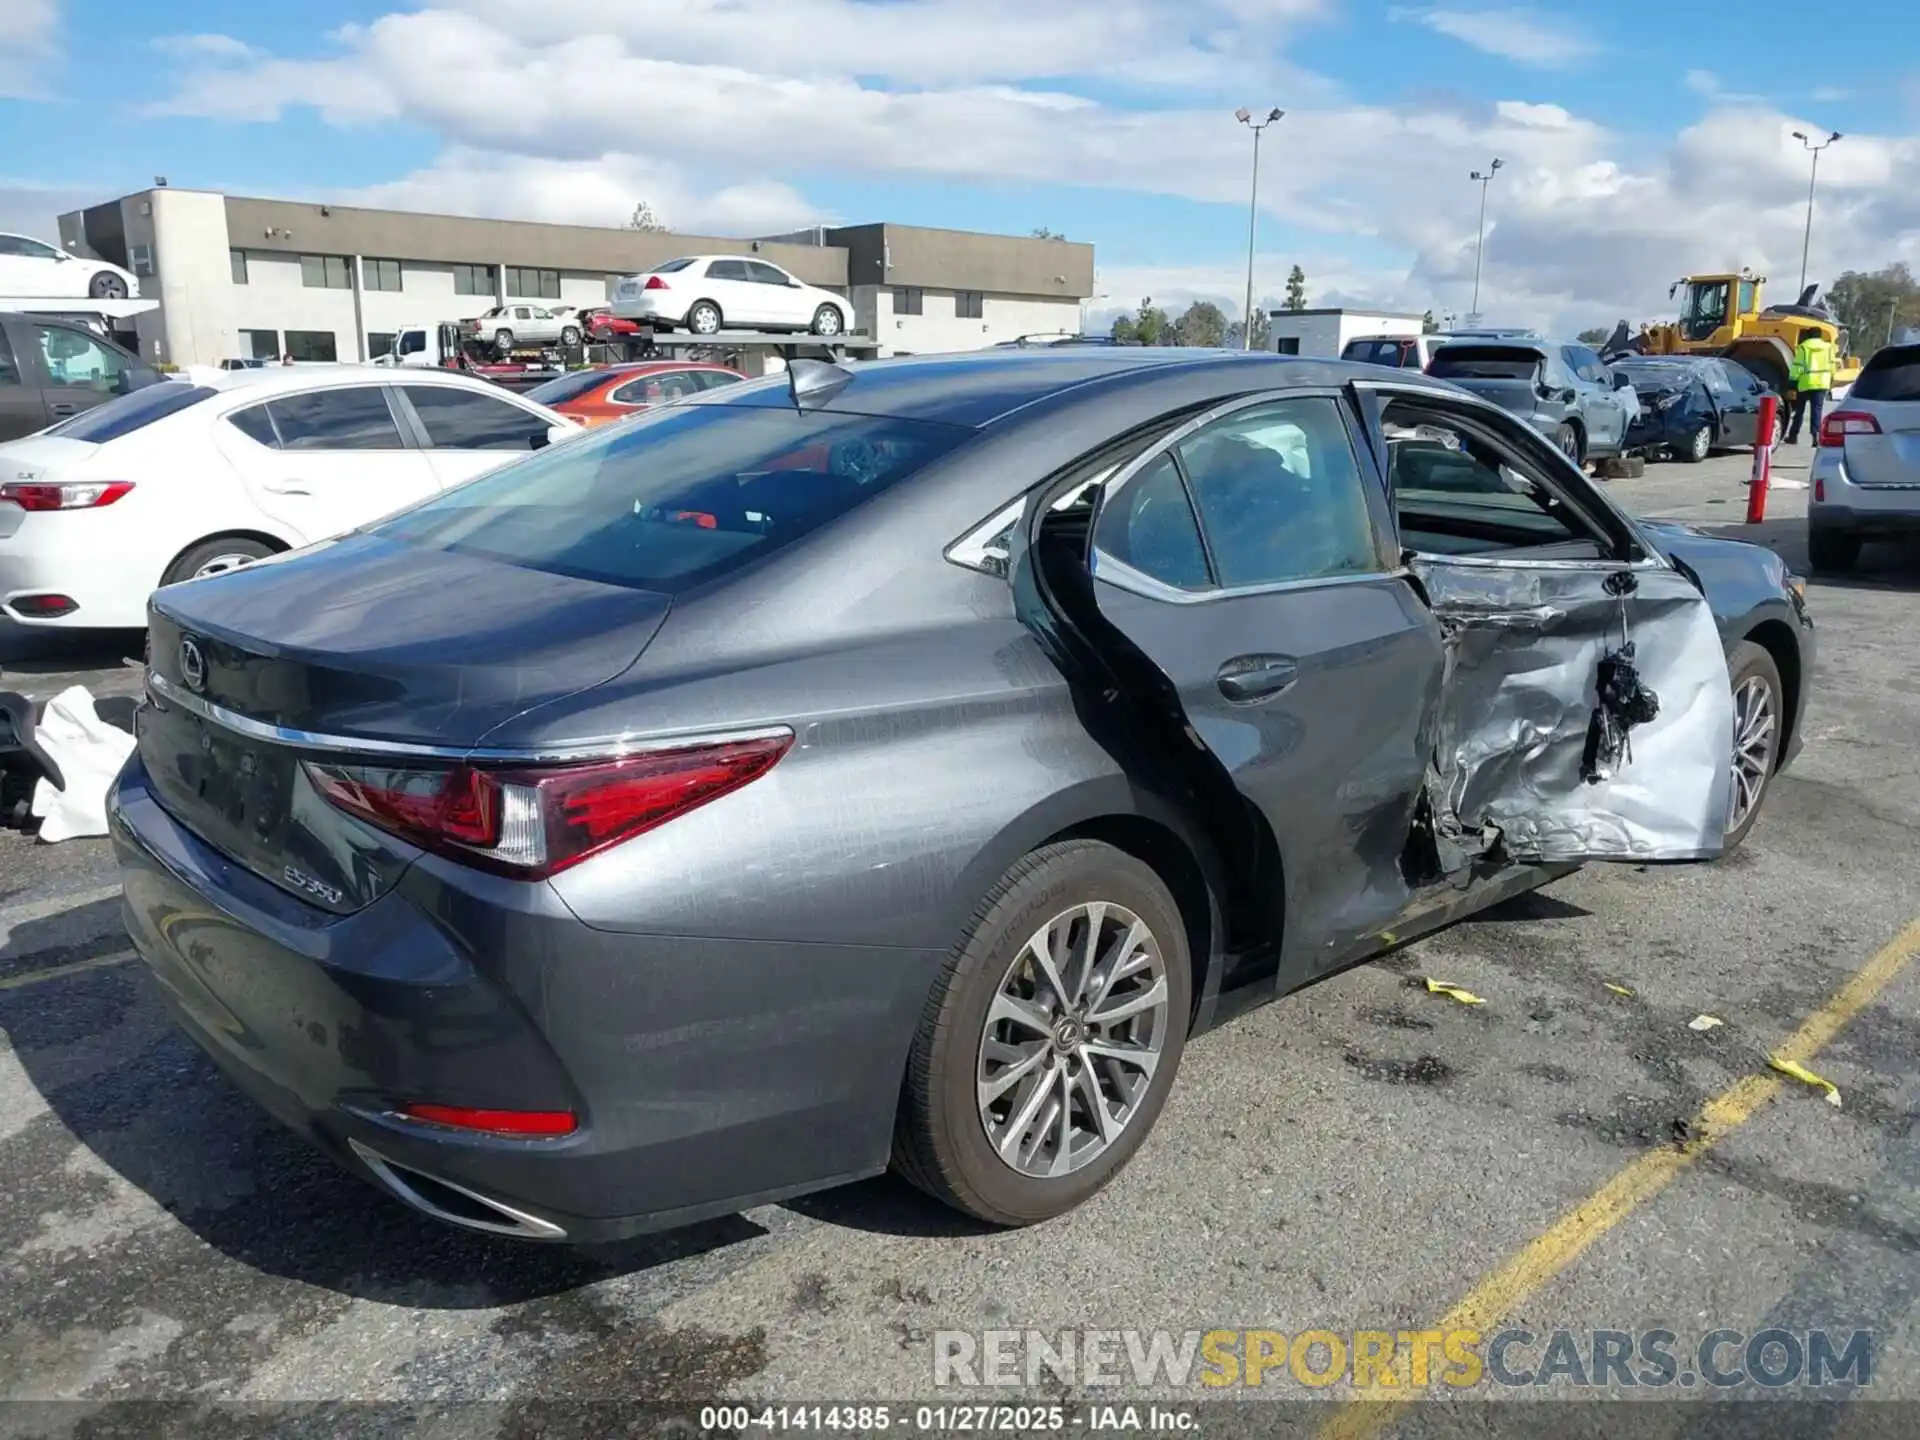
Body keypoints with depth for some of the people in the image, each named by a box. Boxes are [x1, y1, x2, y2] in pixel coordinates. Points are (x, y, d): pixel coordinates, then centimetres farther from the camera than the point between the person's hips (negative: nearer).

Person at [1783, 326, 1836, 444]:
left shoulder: (1803, 347, -2)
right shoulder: (1828, 347, 8)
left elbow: (1798, 366, -7)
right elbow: (1831, 365, 10)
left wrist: (1793, 380, -4)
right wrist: (1831, 379, 20)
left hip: (1805, 383, -2)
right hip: (1822, 383, 2)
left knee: (1800, 410, 9)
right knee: (1817, 410, 1)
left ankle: (1793, 436, 14)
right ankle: (1816, 435, -10)